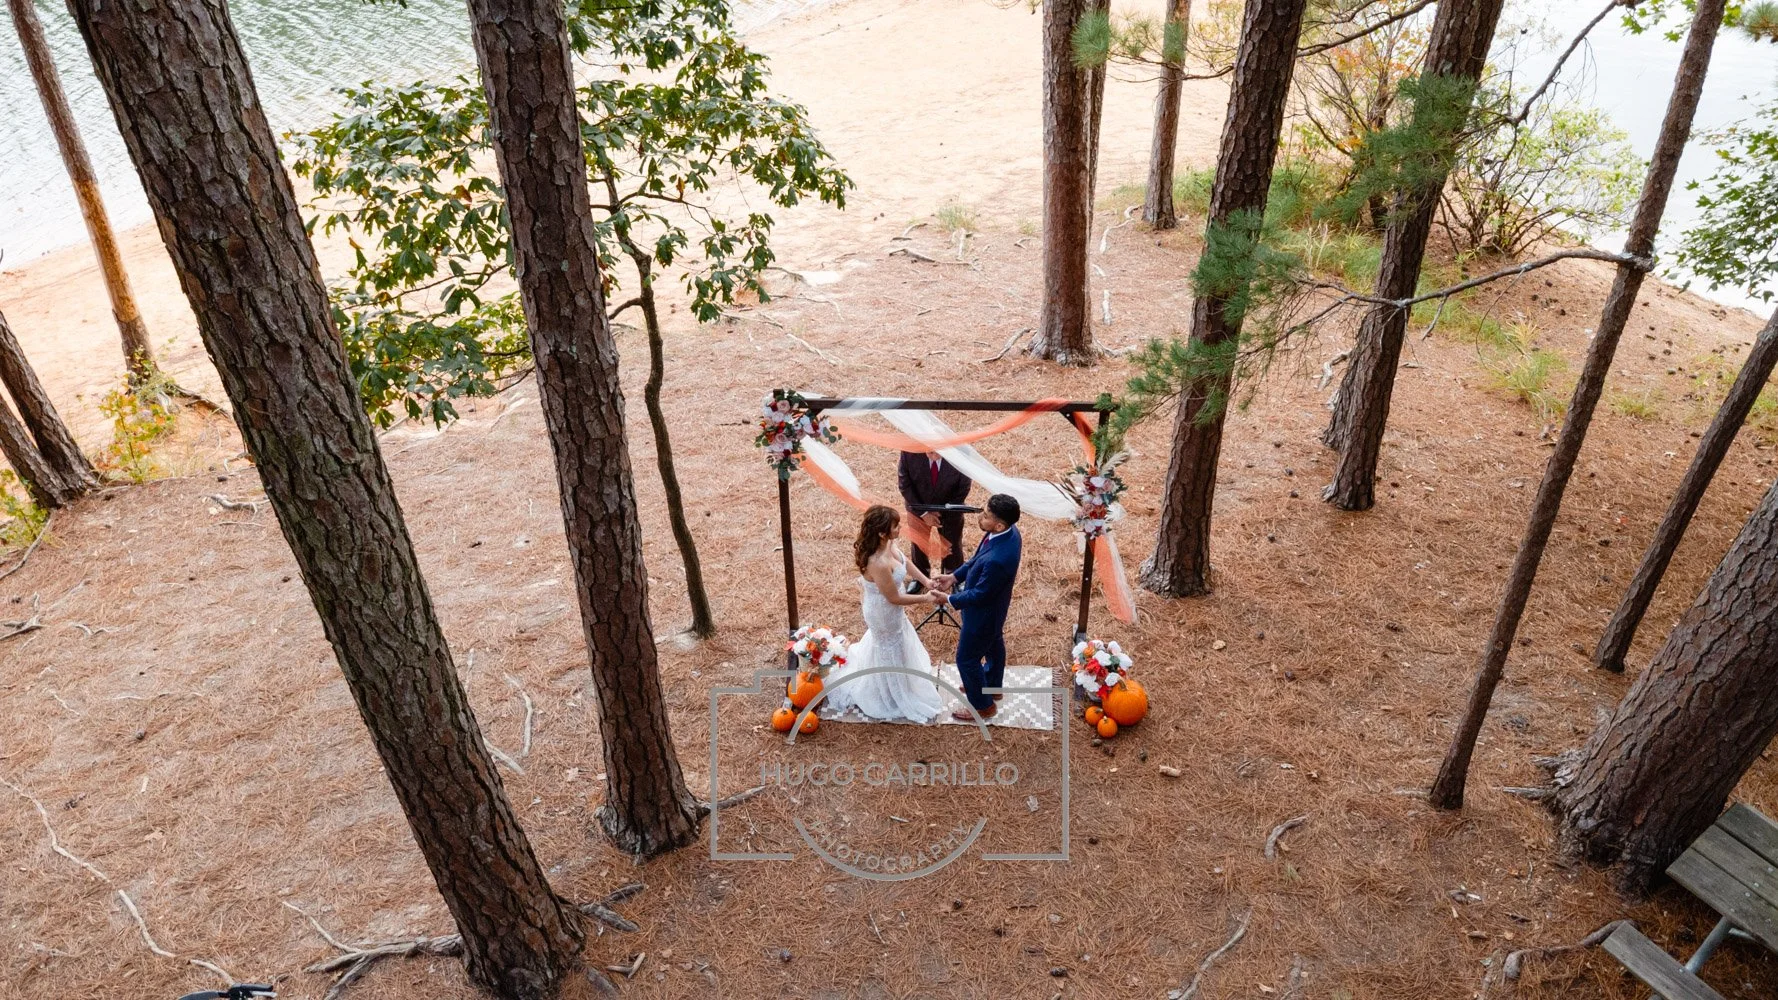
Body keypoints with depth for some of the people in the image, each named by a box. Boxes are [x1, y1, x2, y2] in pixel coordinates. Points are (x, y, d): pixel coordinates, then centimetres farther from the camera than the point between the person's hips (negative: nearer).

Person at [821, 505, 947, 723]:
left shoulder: (888, 543, -18)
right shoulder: (879, 564, -43)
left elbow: (904, 562, 3)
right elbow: (895, 598, -29)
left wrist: (925, 580, -6)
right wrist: (927, 599, -21)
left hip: (888, 610, 9)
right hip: (885, 613, -9)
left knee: (894, 645, 35)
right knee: (890, 651, 18)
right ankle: (890, 695, 45)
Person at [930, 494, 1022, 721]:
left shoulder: (998, 559, -44)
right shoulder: (1008, 531, -16)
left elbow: (980, 593, -29)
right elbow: (978, 557, 1)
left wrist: (949, 599, -18)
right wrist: (955, 576, -1)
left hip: (983, 612, -9)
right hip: (994, 607, 9)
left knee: (967, 659, 14)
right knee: (993, 645, 31)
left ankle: (983, 706, 36)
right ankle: (993, 686, 57)